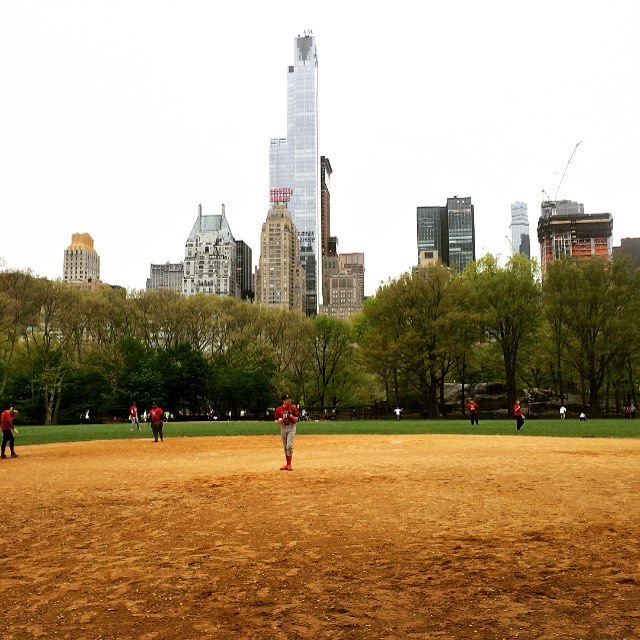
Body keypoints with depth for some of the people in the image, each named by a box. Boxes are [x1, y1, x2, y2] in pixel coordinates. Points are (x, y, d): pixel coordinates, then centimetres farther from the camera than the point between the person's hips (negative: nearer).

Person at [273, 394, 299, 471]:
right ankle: (287, 464, 21)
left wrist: (292, 416, -25)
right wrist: (279, 421, -16)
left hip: (291, 427, -3)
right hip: (283, 428, 4)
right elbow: (275, 420, 6)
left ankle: (289, 464, -10)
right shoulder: (279, 409, 0)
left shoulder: (293, 407, -6)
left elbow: (296, 420, -6)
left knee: (289, 445, -15)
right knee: (285, 447, 11)